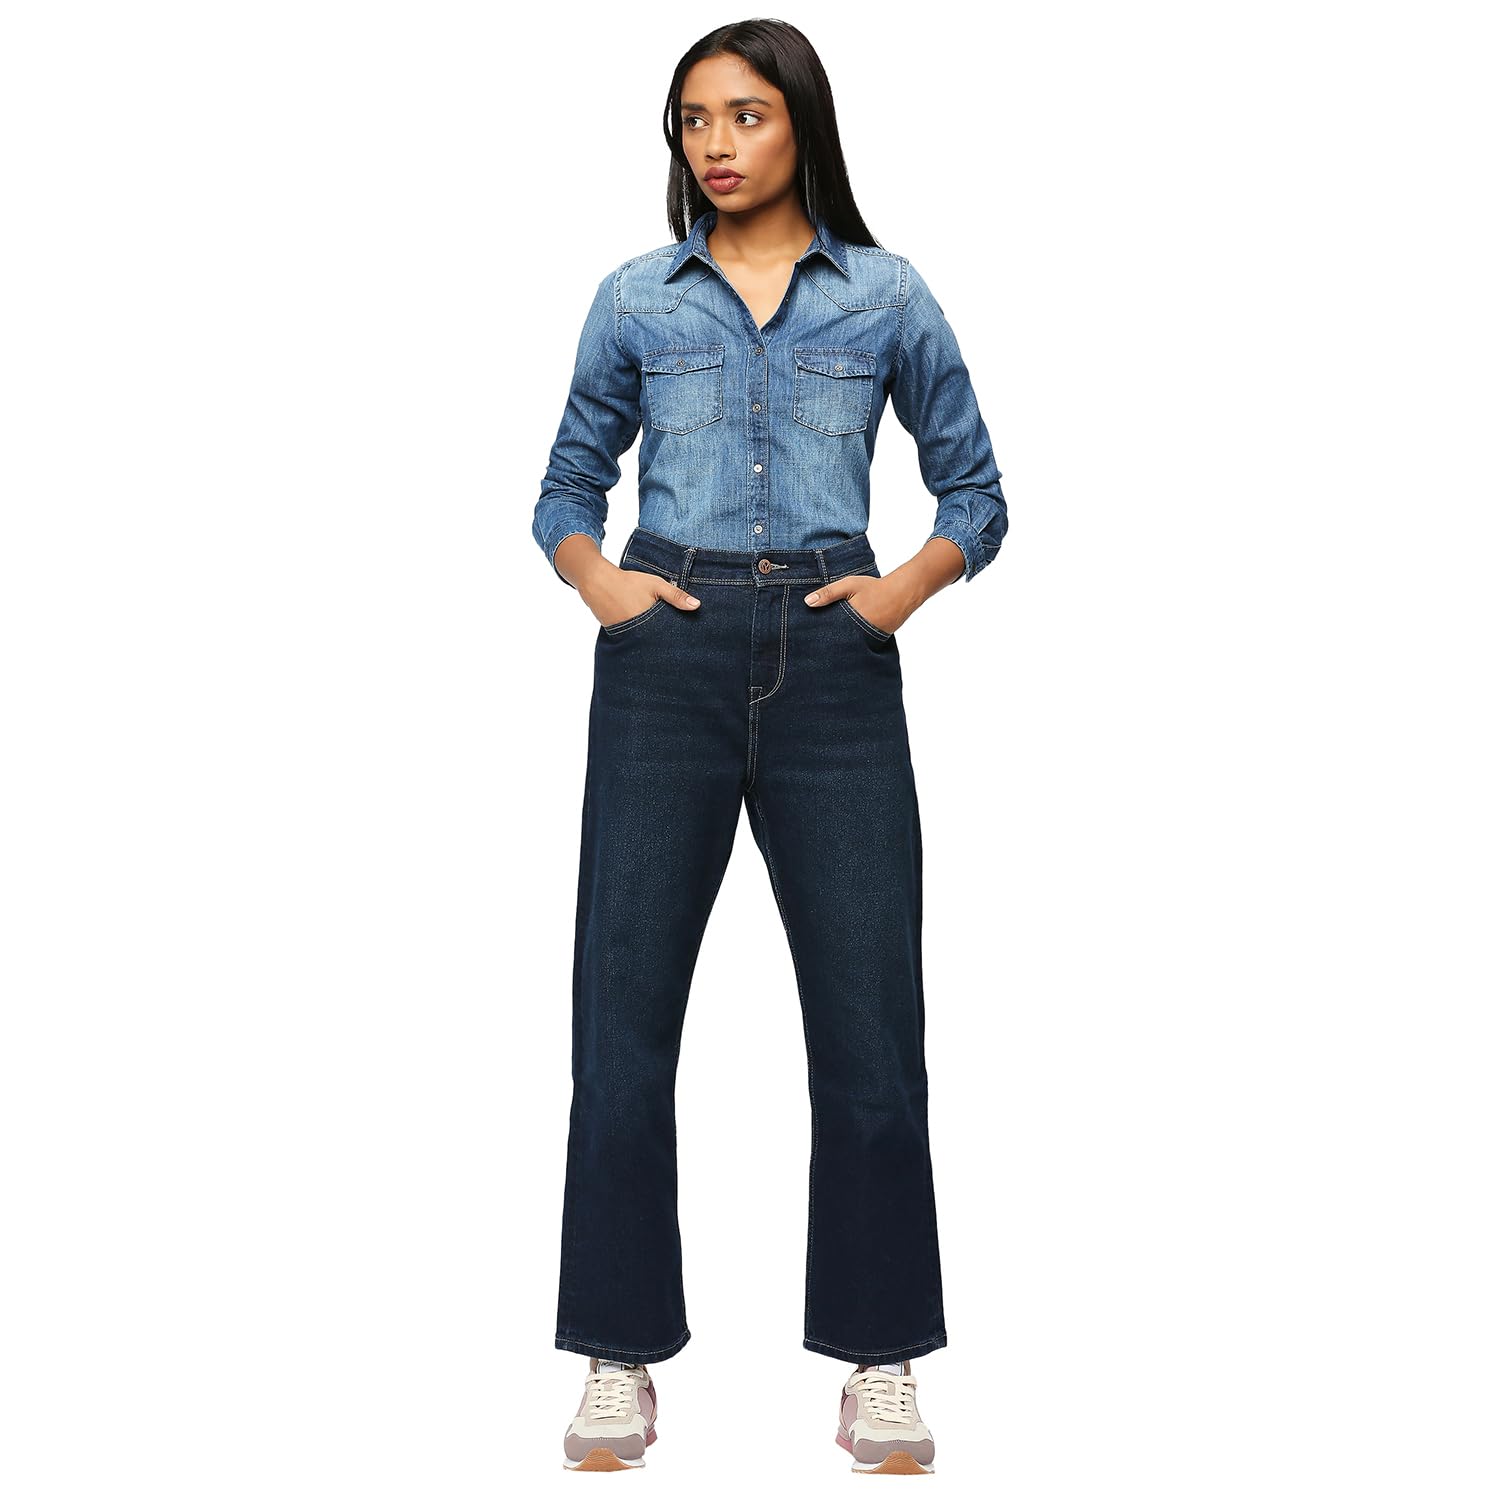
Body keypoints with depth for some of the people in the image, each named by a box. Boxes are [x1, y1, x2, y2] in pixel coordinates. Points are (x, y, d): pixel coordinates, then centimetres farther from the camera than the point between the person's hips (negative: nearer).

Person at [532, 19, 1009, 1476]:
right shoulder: (637, 298, 11)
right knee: (624, 1008, 0)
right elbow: (569, 485, 15)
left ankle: (879, 1356, 14)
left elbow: (975, 491, 11)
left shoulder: (886, 297, 9)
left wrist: (904, 588, -7)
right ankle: (622, 1354, 13)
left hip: (832, 660, -1)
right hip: (669, 659, 1)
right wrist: (598, 582, -5)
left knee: (870, 1014, -1)